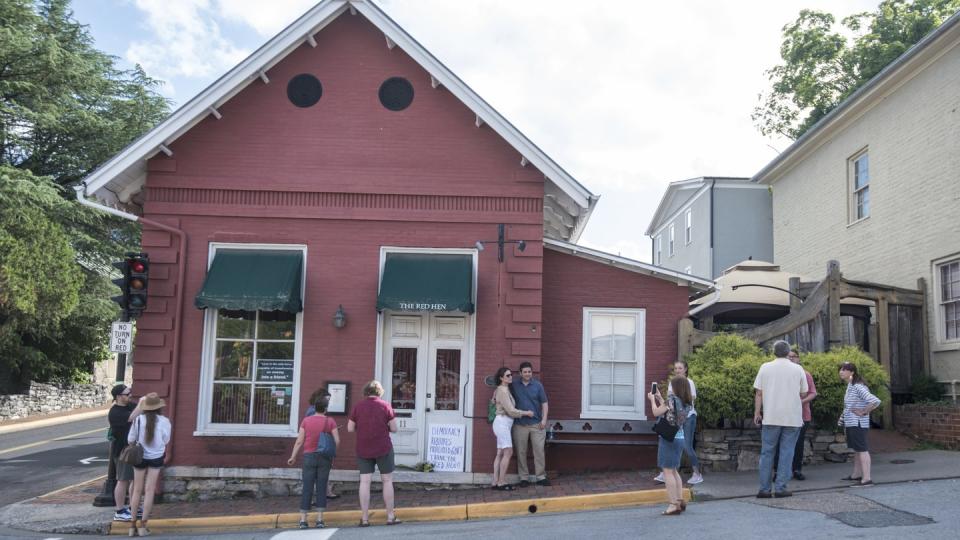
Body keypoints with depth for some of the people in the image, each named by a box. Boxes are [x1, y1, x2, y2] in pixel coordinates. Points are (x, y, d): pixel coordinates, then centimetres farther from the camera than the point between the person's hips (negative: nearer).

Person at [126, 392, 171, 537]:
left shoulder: (138, 419, -14)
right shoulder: (164, 421, -14)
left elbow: (130, 440, -5)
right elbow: (166, 441, -2)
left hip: (140, 457, 1)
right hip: (156, 458, -1)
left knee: (137, 490, 13)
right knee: (150, 490, 7)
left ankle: (132, 525, 16)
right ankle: (142, 525, 7)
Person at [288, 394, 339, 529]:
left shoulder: (306, 420, -1)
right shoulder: (330, 421, -2)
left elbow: (299, 440, -2)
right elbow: (337, 441, -7)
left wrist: (293, 457, 8)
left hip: (309, 457, 1)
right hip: (325, 458, 0)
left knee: (307, 488, 3)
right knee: (321, 488, 4)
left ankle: (303, 520, 1)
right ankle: (320, 519, 1)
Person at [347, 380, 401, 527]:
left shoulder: (358, 406, 0)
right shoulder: (385, 406, -5)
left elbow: (350, 428, 1)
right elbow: (394, 428, -5)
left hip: (363, 450, 2)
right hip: (383, 449, -2)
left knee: (365, 482, 3)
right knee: (387, 481, 7)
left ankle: (364, 518, 2)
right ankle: (390, 516, 10)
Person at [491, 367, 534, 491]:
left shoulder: (506, 390, 16)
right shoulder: (502, 391, -14)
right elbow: (511, 411, -15)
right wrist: (527, 413, -5)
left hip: (504, 423, 9)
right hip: (502, 422, -9)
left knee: (500, 453, 7)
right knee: (508, 452, -9)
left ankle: (495, 482, 7)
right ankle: (501, 482, -7)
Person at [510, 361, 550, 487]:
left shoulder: (538, 385, 3)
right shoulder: (514, 385, 4)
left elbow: (544, 403, 5)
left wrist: (544, 419, -3)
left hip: (537, 424, 0)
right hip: (520, 424, 1)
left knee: (539, 450, 0)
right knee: (521, 452, 4)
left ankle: (541, 477, 9)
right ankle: (524, 478, 14)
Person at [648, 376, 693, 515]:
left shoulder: (672, 399, -16)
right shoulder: (686, 402, 6)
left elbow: (656, 412, -10)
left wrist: (652, 399, 6)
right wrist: (660, 398, 22)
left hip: (668, 438, -8)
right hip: (680, 438, 8)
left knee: (668, 471, -4)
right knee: (674, 471, 20)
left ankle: (674, 505, -7)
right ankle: (680, 501, 21)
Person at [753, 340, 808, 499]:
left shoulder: (765, 367, 1)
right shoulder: (798, 369, 2)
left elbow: (759, 393, -1)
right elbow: (803, 393, 8)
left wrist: (757, 413, 6)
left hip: (771, 417, 0)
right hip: (793, 418, 0)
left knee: (767, 452, 6)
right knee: (787, 453, 5)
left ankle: (764, 489, 5)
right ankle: (780, 488, 2)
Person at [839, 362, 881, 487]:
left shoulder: (858, 387, -18)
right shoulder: (849, 386, 12)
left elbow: (875, 401, -27)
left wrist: (863, 412, -18)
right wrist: (844, 422, 19)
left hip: (858, 424, -10)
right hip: (851, 424, 10)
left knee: (862, 449, -8)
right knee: (856, 449, 18)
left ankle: (866, 478, -7)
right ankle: (856, 474, 30)